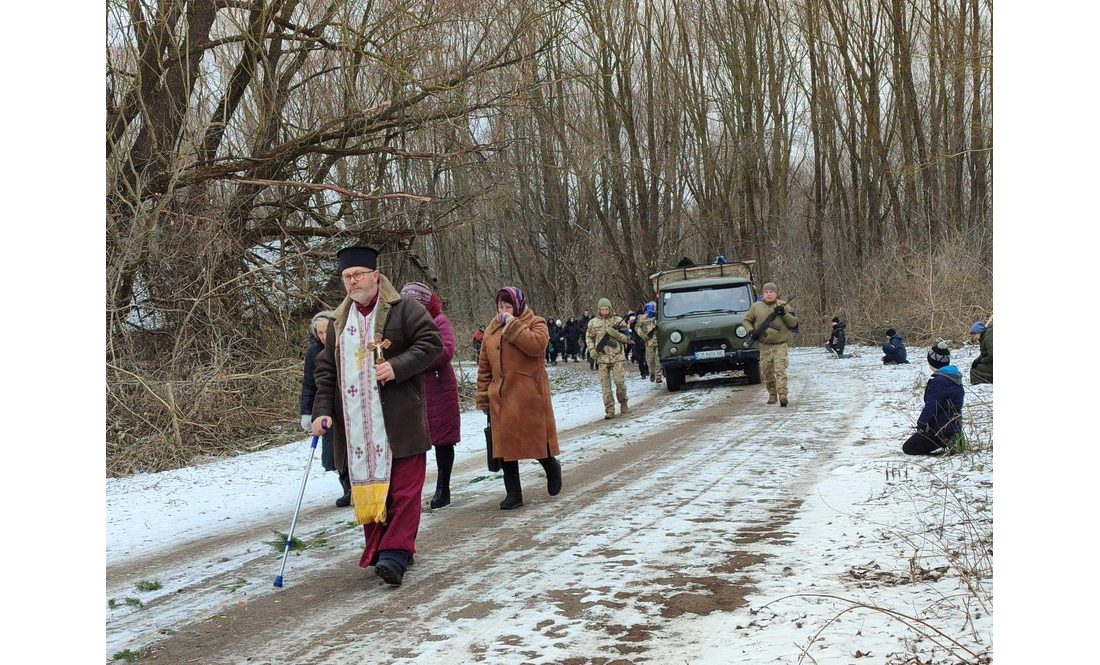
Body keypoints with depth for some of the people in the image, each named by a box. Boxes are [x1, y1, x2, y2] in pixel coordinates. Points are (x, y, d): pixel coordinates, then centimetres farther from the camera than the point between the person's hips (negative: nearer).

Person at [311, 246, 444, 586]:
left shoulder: (404, 309, 0)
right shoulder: (338, 321, 16)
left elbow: (431, 343, -5)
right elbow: (326, 368, 16)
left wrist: (397, 366, -17)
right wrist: (322, 410, 5)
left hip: (399, 420, -4)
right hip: (355, 424, 4)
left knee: (403, 488, -7)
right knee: (367, 487, 6)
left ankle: (395, 555, -8)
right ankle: (377, 549, 16)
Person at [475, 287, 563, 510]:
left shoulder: (535, 323, -1)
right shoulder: (492, 330, 13)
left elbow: (536, 345, -24)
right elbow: (484, 367, 15)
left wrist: (512, 324, -18)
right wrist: (484, 396, 10)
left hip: (529, 397, -4)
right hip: (501, 398, 5)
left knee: (536, 439, 2)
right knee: (505, 444, 4)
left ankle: (552, 468, 34)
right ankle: (513, 494, 13)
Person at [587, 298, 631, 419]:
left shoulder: (618, 320, 6)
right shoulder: (593, 322, 9)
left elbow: (627, 337, 4)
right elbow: (589, 337, 17)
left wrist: (614, 333, -13)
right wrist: (592, 351, 1)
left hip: (617, 356, -1)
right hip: (602, 357, 1)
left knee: (620, 381, -7)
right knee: (605, 385, -2)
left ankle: (623, 403, 18)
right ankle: (609, 411, 1)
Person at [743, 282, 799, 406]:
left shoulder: (783, 305, 5)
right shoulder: (756, 307, 7)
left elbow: (794, 323, 3)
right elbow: (746, 320, 16)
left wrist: (784, 314, -13)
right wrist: (751, 331, -3)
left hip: (780, 345, -2)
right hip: (764, 345, 2)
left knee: (780, 370, -15)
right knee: (767, 372, 5)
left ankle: (782, 395, -23)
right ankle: (772, 395, 19)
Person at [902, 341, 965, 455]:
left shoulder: (940, 381, -21)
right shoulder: (954, 377, 11)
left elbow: (931, 407, -21)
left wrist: (921, 424, -9)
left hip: (941, 428, -10)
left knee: (908, 448, -3)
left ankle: (946, 442, -12)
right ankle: (949, 439, 7)